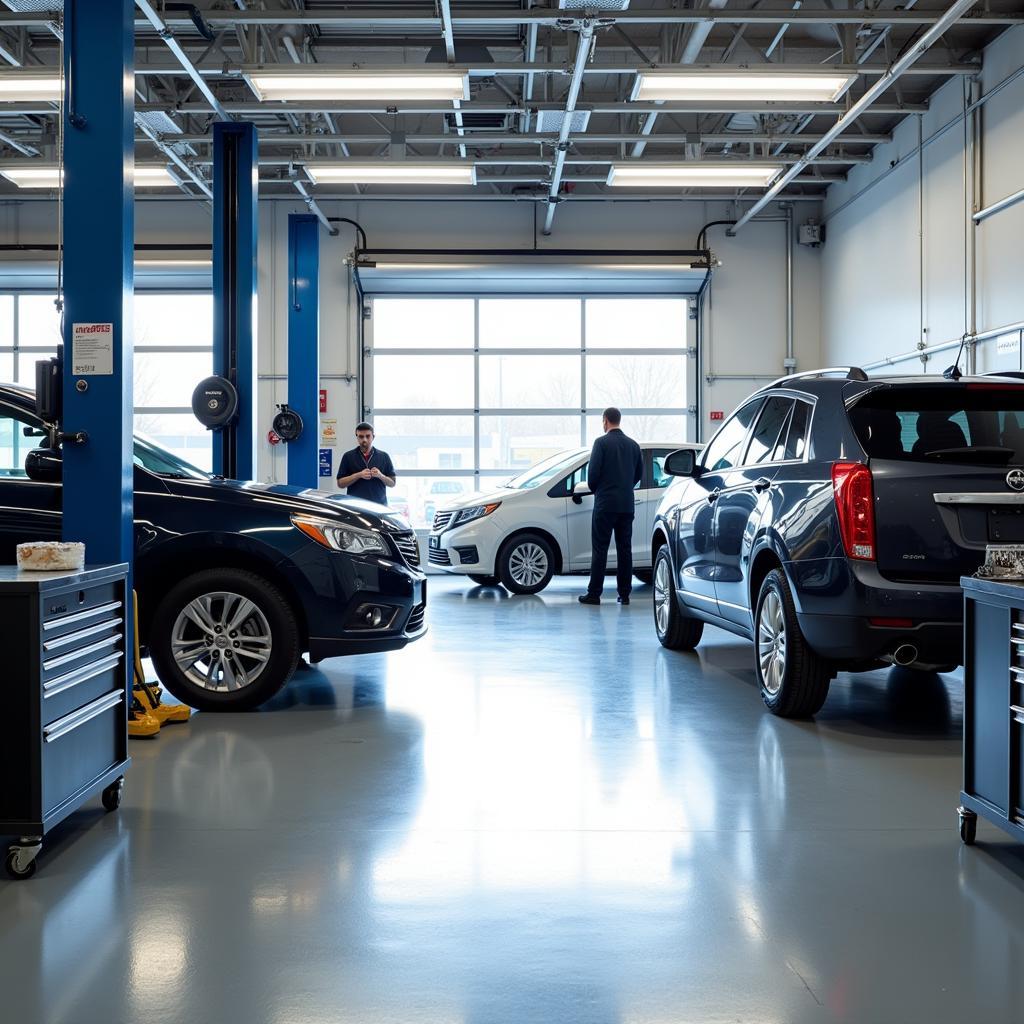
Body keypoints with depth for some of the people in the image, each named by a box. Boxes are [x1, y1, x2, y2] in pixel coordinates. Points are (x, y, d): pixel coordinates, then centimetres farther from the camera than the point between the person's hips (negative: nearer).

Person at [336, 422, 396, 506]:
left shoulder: (384, 456, 9)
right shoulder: (348, 457, 6)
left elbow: (392, 483, 10)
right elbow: (340, 483, 4)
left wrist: (380, 476, -9)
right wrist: (359, 475, -10)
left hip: (379, 504, 1)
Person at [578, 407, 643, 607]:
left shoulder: (602, 442, -8)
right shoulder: (633, 445, 10)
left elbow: (593, 471, -12)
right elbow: (639, 473, 15)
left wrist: (594, 489, 7)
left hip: (605, 503, -5)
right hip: (627, 504, 5)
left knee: (600, 549, -3)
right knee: (625, 549, 8)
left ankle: (594, 593, -3)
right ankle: (624, 594, 8)